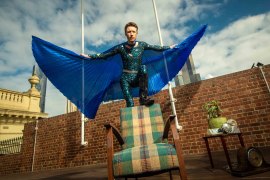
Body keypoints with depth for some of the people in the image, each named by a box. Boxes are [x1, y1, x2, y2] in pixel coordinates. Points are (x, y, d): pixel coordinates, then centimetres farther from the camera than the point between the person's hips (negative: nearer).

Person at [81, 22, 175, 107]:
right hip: (126, 79, -1)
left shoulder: (142, 45, 0)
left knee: (143, 67, -30)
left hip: (138, 78, 2)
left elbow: (156, 48, 12)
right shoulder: (121, 47, -5)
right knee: (130, 104, -16)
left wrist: (169, 47, 17)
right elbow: (104, 55, 1)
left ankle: (143, 98, -28)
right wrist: (89, 56, -3)